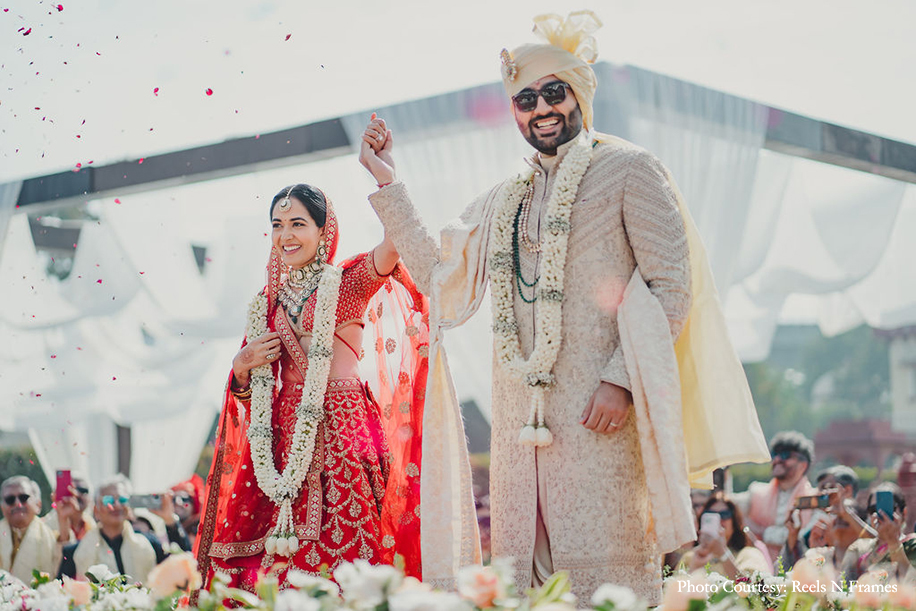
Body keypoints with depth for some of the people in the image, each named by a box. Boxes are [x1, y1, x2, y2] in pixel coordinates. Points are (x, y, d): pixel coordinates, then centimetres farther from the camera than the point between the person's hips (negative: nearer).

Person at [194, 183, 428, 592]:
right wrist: (242, 367, 1)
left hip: (341, 425, -4)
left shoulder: (348, 281, 3)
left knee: (340, 543, -11)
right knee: (280, 560, -1)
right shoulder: (269, 301, 17)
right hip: (286, 430, 4)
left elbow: (395, 242, -18)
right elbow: (252, 396, 21)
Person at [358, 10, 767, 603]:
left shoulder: (627, 169, 2)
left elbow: (672, 287, -4)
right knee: (525, 579, 6)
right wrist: (388, 183, 17)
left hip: (598, 410, -6)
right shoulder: (505, 199, 21)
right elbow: (438, 271, 21)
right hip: (520, 415, 6)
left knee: (604, 578, -9)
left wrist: (622, 379, -14)